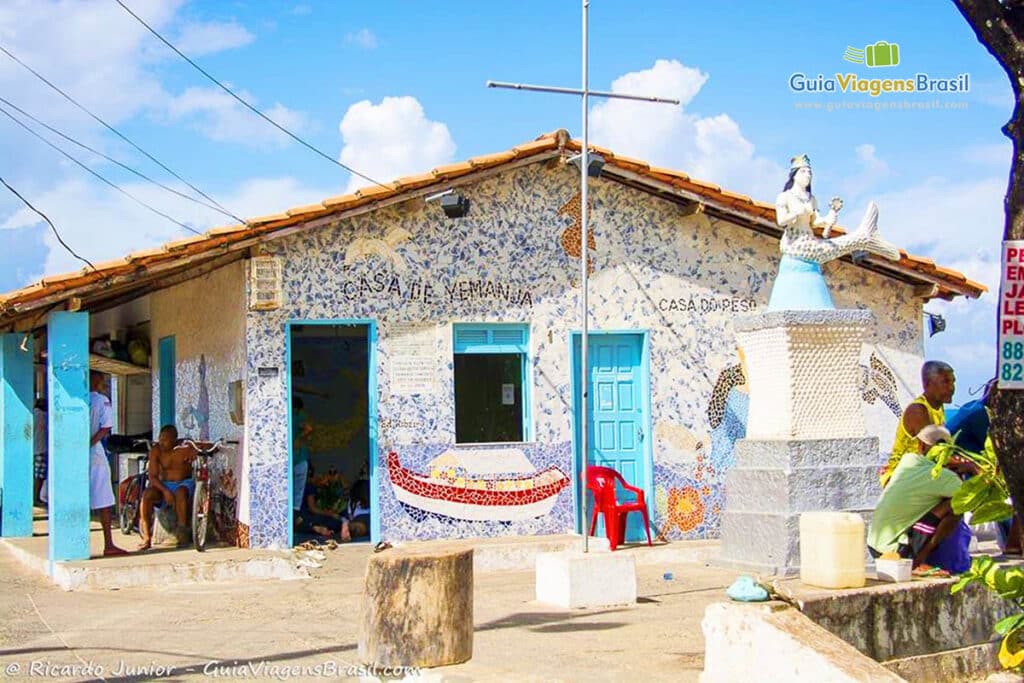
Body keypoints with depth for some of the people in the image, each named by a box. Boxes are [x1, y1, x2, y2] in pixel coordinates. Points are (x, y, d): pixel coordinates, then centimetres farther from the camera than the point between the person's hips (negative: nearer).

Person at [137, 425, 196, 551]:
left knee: (180, 493, -37)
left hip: (184, 483, -2)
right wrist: (165, 491, -28)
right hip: (163, 485, 2)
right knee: (147, 495, -27)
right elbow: (153, 476, -12)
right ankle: (146, 538, -27)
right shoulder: (155, 450, -8)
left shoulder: (185, 449, -11)